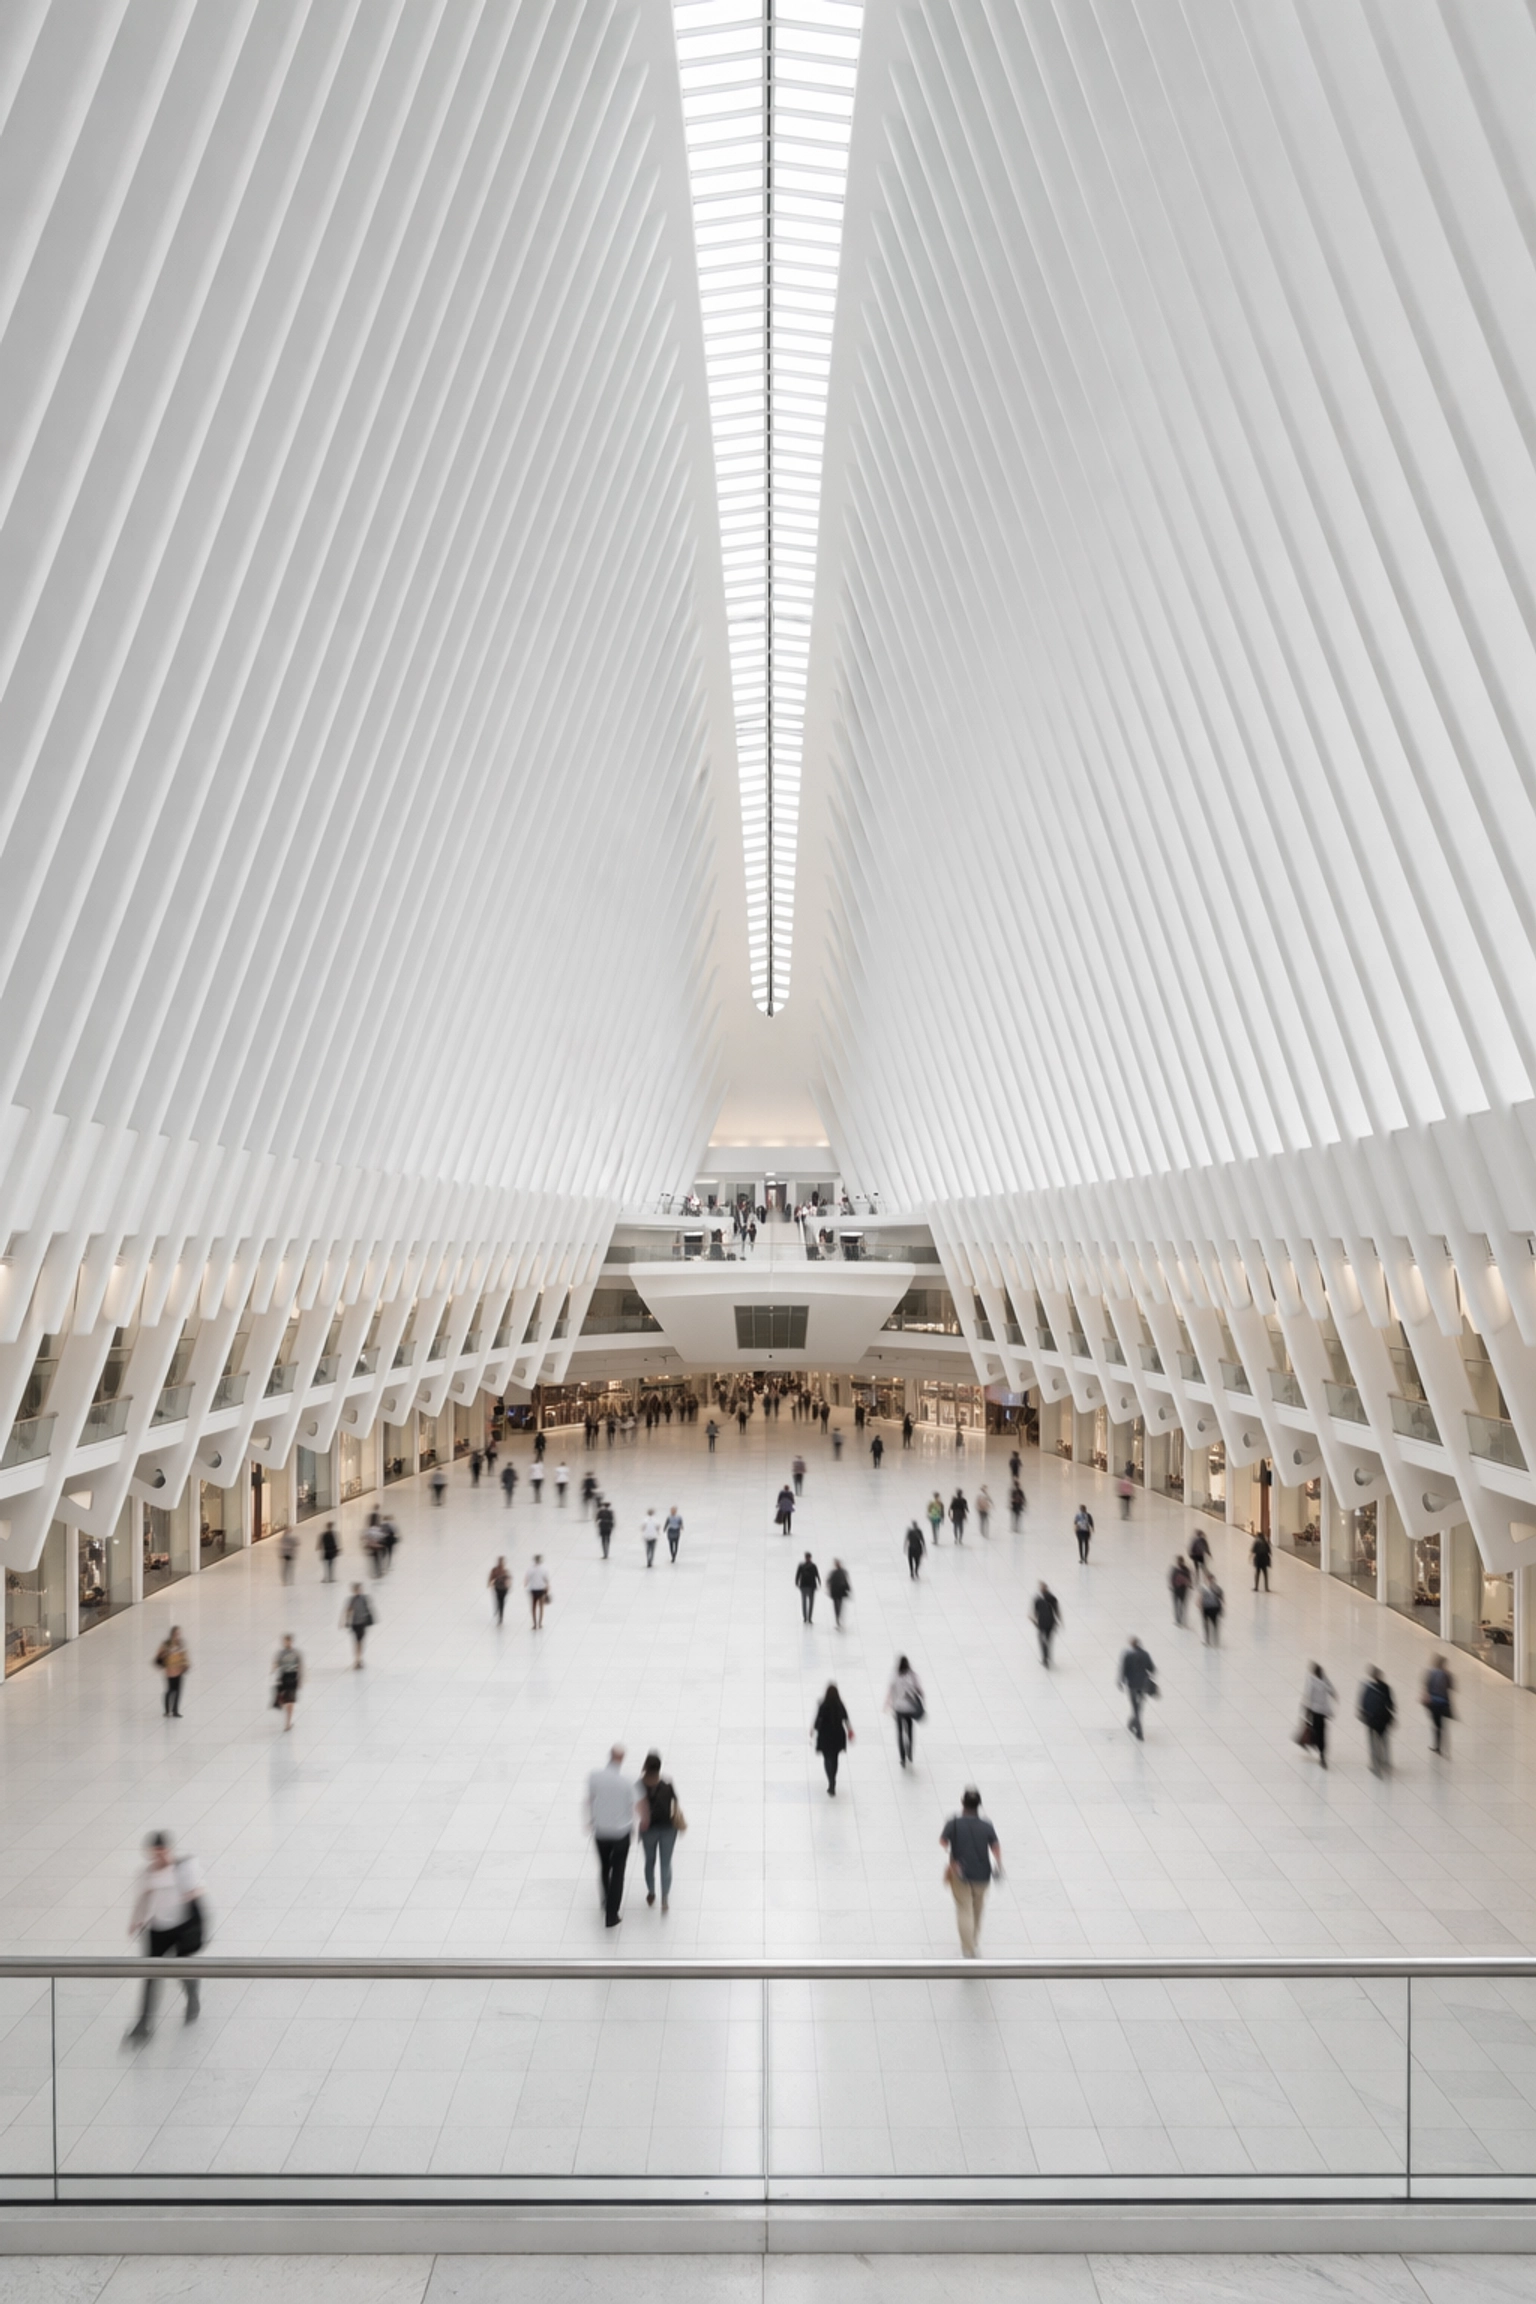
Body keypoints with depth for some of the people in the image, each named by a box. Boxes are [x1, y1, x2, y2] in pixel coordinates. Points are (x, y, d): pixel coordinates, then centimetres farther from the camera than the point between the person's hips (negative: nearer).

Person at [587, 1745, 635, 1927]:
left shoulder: (595, 1775, -16)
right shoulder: (626, 1782, -22)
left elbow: (590, 1799, -2)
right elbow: (631, 1807, -9)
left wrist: (590, 1820, 16)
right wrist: (631, 1825, 12)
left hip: (600, 1831, 3)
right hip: (621, 1831, -2)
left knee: (604, 1867, 25)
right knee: (618, 1872, 11)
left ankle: (607, 1902, 43)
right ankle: (611, 1915, 13)